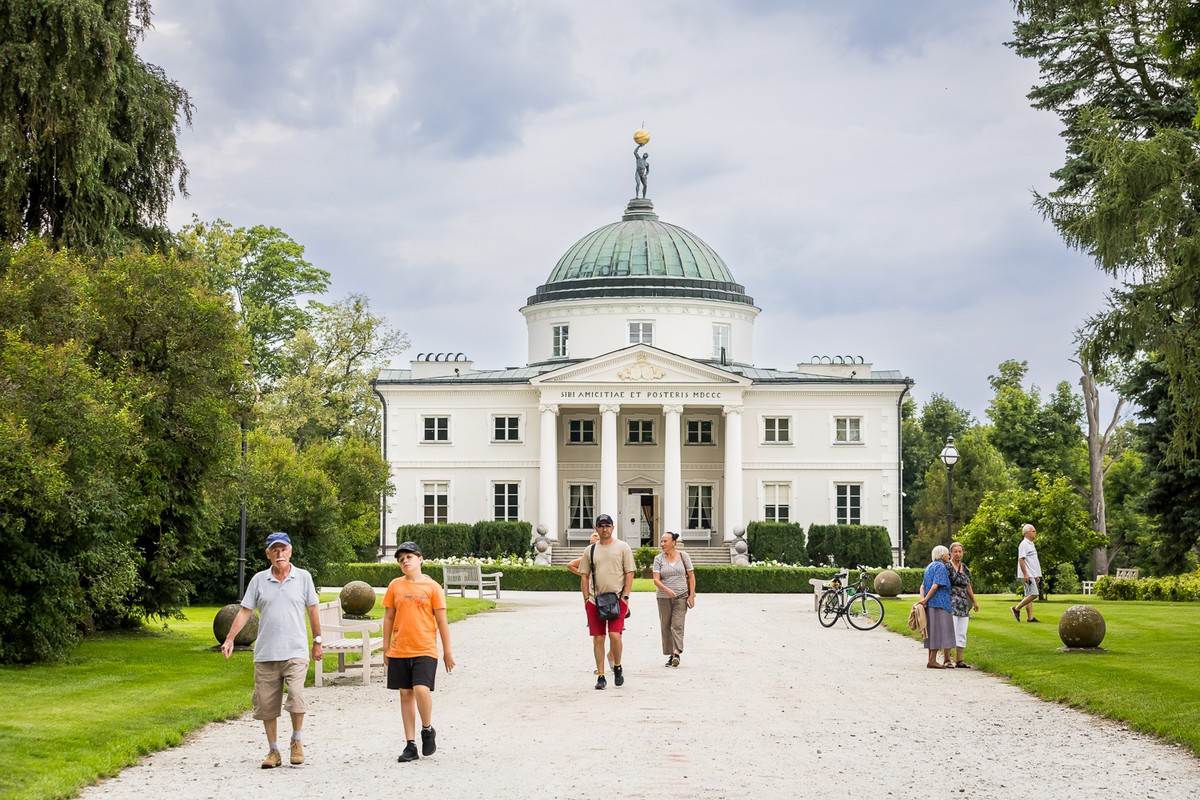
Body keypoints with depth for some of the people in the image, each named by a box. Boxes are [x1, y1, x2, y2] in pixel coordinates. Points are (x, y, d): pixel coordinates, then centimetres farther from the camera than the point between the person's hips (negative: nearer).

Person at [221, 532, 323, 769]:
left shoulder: (303, 577, 4)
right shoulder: (259, 580, 6)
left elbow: (312, 611, 10)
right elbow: (245, 611, 6)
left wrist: (317, 642, 12)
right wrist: (229, 639, -2)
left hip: (295, 652, -2)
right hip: (265, 653, 2)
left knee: (296, 696, -18)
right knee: (266, 704, 4)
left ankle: (296, 740, 6)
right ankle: (273, 751, 18)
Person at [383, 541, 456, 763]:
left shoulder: (432, 586, 0)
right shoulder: (395, 586, 6)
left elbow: (441, 621, 2)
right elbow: (389, 618, 12)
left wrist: (447, 652, 3)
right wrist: (386, 648, 9)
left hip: (425, 650, -3)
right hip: (399, 651, 3)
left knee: (421, 689, -19)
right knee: (405, 694, 6)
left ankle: (427, 730, 7)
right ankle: (410, 745, 11)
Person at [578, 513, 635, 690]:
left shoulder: (622, 547, 3)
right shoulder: (590, 550, 11)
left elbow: (629, 573, 2)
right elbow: (584, 576, 13)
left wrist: (625, 596, -7)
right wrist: (586, 599, 4)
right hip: (595, 600, 3)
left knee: (615, 635, -14)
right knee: (598, 638, 2)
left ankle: (617, 667, 11)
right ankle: (600, 676, 8)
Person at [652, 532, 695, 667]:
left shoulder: (683, 556, 3)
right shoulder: (659, 559, 3)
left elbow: (691, 577, 5)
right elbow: (656, 579, -6)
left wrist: (691, 595, -3)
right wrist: (666, 590, -23)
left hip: (681, 596, -2)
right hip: (663, 597, 2)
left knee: (677, 624, -13)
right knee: (665, 626, 3)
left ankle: (677, 652, -22)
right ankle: (670, 655, 12)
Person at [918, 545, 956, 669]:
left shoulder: (930, 566, 18)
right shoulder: (941, 567, -10)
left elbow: (922, 585, 10)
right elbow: (935, 585, -19)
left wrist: (923, 599, -3)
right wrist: (925, 600, -14)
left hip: (930, 604, 9)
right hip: (939, 603, -9)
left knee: (932, 632, 11)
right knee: (938, 631, -7)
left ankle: (931, 659, 13)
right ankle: (932, 661, -10)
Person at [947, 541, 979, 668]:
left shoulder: (965, 569, 16)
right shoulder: (947, 567, -6)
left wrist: (974, 601, 29)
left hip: (964, 605, 7)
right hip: (951, 604, -7)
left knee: (962, 634, 8)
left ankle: (959, 660, 12)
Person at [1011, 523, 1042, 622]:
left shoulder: (1031, 544, 20)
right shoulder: (1024, 544, -11)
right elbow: (1021, 560, -19)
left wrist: (1037, 576, 24)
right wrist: (1025, 574, -24)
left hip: (1032, 575, 10)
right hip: (1027, 575, -10)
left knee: (1029, 595, 7)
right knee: (1034, 594, -15)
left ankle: (1030, 617, 6)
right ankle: (1016, 609, -8)